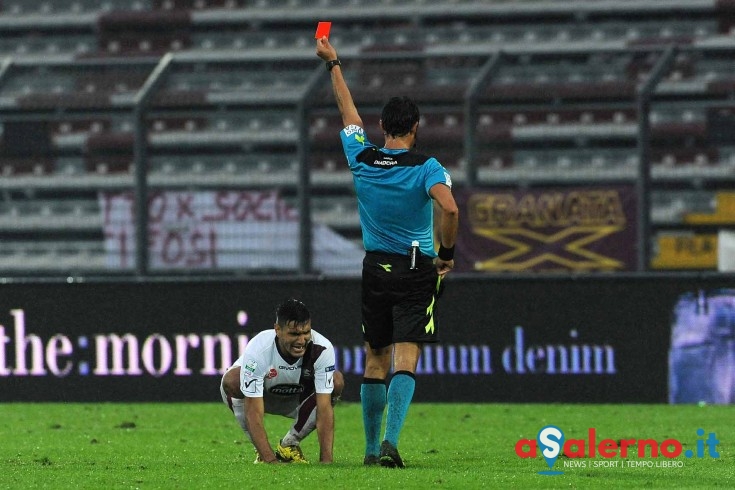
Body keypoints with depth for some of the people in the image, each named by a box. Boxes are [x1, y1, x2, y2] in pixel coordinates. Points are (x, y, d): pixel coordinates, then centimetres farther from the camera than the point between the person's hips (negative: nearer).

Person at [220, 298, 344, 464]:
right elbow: (254, 414, -38)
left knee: (337, 381, -26)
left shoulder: (322, 349, -30)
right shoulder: (258, 350, -37)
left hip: (298, 397, 2)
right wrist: (270, 461, -46)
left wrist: (326, 461, -38)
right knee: (232, 380, -36)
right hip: (259, 395, -2)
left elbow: (324, 408, -30)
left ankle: (289, 445, -6)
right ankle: (262, 451, -13)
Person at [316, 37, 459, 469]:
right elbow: (449, 210, -28)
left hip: (375, 269, 3)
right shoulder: (426, 168, -11)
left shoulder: (362, 159, 0)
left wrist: (334, 64, 29)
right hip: (417, 272, -3)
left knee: (376, 361, 12)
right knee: (406, 360, -8)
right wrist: (447, 253, -12)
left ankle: (372, 447, 15)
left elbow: (350, 114, 16)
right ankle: (391, 442, -23)